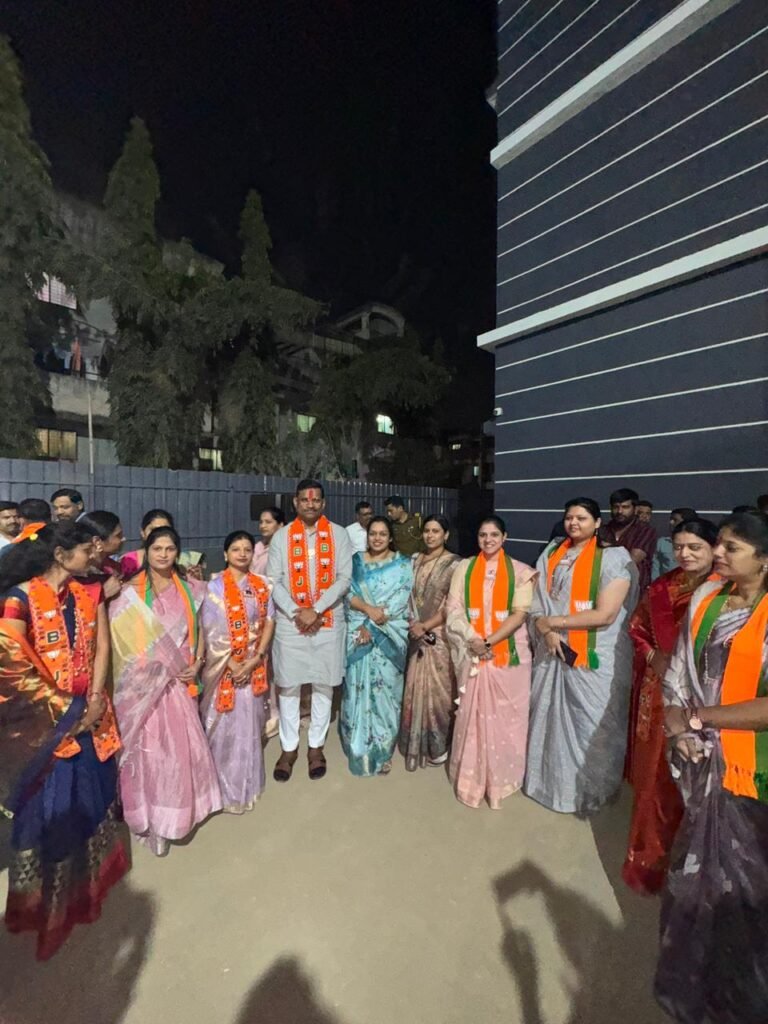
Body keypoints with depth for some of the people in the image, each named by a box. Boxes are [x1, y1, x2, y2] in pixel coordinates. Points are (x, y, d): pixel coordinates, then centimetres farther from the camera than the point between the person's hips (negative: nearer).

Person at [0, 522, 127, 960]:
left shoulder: (89, 595, 1)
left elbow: (102, 648, 0)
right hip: (46, 721, -4)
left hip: (91, 715, 5)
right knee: (51, 805, 9)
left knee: (92, 792, 19)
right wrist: (66, 711, -14)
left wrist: (94, 702, -10)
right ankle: (50, 899, 33)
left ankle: (92, 869, 43)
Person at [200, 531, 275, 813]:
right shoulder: (215, 587, -9)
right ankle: (225, 788, 25)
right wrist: (232, 665, -16)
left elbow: (269, 623, 1)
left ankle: (247, 784, 35)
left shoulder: (261, 586, 3)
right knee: (225, 725, 5)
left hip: (254, 665, 4)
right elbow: (211, 631, -12)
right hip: (224, 666, -3)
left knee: (250, 724, 15)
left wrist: (255, 659, -10)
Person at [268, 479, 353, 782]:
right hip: (289, 621, 0)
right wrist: (297, 612, -13)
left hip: (329, 621, 0)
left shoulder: (338, 534, -1)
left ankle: (316, 746, 31)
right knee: (289, 685, 10)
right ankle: (288, 748, 30)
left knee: (323, 684, 12)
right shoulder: (282, 536, 1)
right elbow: (273, 581, -2)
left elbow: (344, 578, -6)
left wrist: (316, 610, -14)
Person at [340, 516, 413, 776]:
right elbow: (348, 594, -2)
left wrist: (372, 626, -15)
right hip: (358, 633, 2)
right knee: (358, 687, 7)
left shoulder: (403, 565, 0)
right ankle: (360, 748, 26)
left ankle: (382, 750, 22)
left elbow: (399, 601, -9)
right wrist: (369, 610, -18)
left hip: (388, 636, -2)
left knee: (384, 689, 4)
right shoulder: (356, 561, 7)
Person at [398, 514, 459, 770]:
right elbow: (410, 595, 10)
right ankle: (418, 742, 30)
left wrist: (425, 626, -18)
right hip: (417, 634, 5)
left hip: (441, 634, -5)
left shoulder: (453, 564, -9)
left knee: (437, 688, 6)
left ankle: (439, 744, 27)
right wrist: (412, 623, -5)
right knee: (417, 687, 12)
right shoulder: (415, 561, 7)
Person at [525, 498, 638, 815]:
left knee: (591, 727, 7)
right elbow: (537, 601, 6)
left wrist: (554, 622, -13)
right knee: (549, 720, 17)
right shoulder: (551, 555, 7)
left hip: (595, 658, -5)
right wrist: (547, 631, -12)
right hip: (552, 652, 5)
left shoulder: (613, 558, -9)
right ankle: (548, 778, 39)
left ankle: (589, 790, 31)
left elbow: (605, 614, -17)